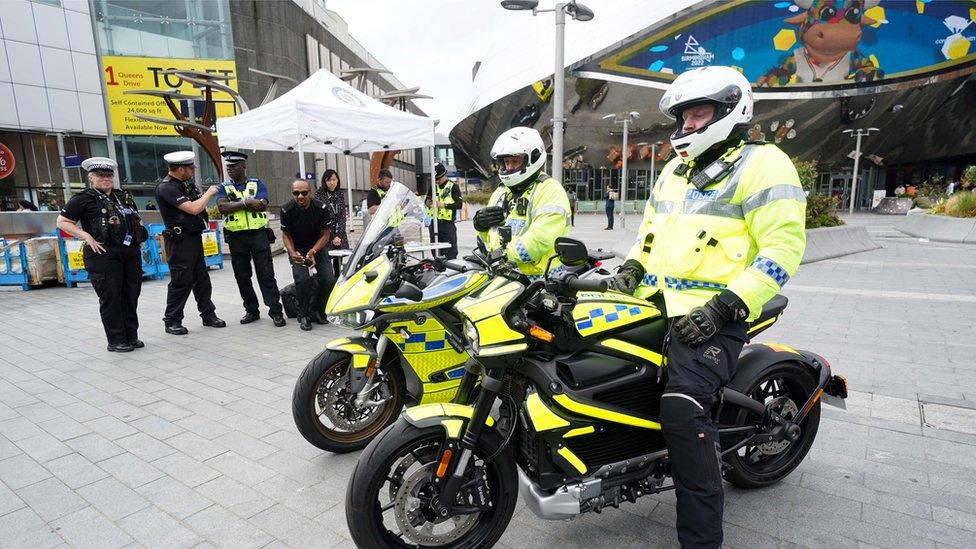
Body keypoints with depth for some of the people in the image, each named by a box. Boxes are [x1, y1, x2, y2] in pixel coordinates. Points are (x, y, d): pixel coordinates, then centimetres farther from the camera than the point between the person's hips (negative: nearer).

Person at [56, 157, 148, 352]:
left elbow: (136, 218, 31)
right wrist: (87, 236, -13)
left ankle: (131, 336, 19)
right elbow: (62, 222, -2)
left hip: (131, 253, 6)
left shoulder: (124, 196, 16)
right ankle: (116, 341, 8)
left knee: (131, 296, 9)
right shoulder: (84, 199, -2)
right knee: (111, 298, -1)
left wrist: (139, 228, 12)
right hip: (104, 255, -6)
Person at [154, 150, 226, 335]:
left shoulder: (186, 183, 12)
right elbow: (193, 208, -21)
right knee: (181, 281, -3)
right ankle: (172, 321, 8)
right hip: (180, 239, -8)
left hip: (194, 237, 8)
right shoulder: (166, 187, -15)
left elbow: (200, 206, 22)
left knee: (202, 278, 12)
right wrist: (209, 193, -9)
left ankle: (208, 314, 20)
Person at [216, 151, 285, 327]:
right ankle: (251, 310, 20)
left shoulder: (257, 183, 6)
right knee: (242, 276, 9)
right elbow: (222, 207, -9)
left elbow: (263, 205, -11)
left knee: (266, 274, -4)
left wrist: (234, 203, -10)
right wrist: (246, 202, -14)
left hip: (258, 233, -2)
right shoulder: (223, 187, 10)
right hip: (236, 237, 3)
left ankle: (276, 311, -2)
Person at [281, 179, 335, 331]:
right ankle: (304, 315, -3)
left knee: (329, 279, -16)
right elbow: (286, 235, -3)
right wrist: (292, 253, -22)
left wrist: (313, 251, -25)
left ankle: (316, 309, 12)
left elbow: (326, 234, -10)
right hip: (297, 249, -1)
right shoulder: (287, 210, -15)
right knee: (303, 279, -25)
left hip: (318, 246, 1)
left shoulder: (321, 209, -17)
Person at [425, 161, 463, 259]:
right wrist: (428, 203, -1)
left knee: (450, 253, -5)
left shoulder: (453, 187, -2)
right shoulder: (433, 187, 13)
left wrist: (444, 205, -20)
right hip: (434, 223, 5)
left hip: (447, 223, -5)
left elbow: (459, 204, -12)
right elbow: (427, 200, 23)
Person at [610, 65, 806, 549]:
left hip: (712, 317, -8)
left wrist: (725, 308, -22)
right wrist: (632, 266, 10)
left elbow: (783, 247, -14)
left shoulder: (762, 165, -5)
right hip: (655, 303, 9)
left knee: (682, 413, -24)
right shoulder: (675, 170, 20)